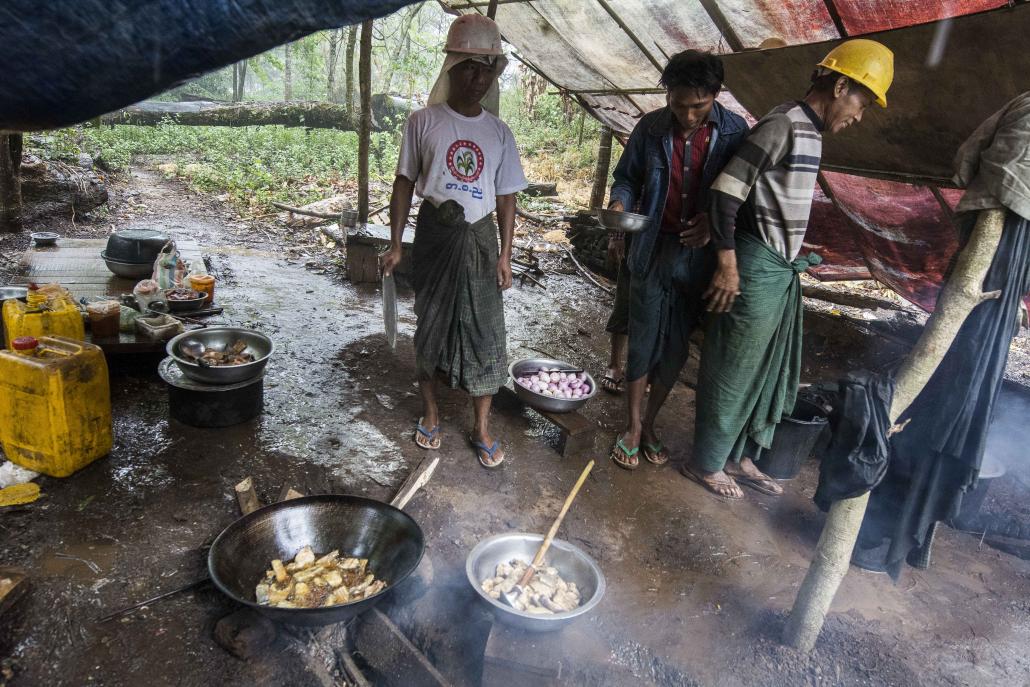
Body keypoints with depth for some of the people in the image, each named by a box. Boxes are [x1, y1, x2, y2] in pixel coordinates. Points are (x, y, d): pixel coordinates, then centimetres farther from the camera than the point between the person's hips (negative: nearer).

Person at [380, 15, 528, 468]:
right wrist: (395, 244, -2)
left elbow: (506, 197, 7)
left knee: (484, 329, 2)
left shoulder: (498, 133, 4)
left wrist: (505, 253, 2)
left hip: (479, 237, 2)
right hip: (435, 233, -1)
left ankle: (482, 428, 15)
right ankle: (430, 414, 26)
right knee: (431, 324, 8)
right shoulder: (423, 122, -2)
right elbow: (405, 183, 1)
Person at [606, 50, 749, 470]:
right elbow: (627, 177, 7)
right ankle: (632, 426, 21)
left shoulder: (735, 132, -4)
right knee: (644, 341, 5)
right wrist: (619, 205, -14)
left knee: (676, 347, 9)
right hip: (653, 250, 0)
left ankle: (650, 423, 27)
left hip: (699, 254, 1)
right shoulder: (651, 128, -3)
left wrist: (716, 222, -16)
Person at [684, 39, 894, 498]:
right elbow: (726, 193, -19)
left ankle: (740, 458, 30)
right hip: (756, 269, -9)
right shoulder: (782, 125, -16)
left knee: (770, 370, 16)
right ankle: (706, 464, 18)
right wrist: (728, 266, -20)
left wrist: (795, 257, 19)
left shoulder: (811, 132, 12)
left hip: (782, 269, 10)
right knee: (733, 370, 2)